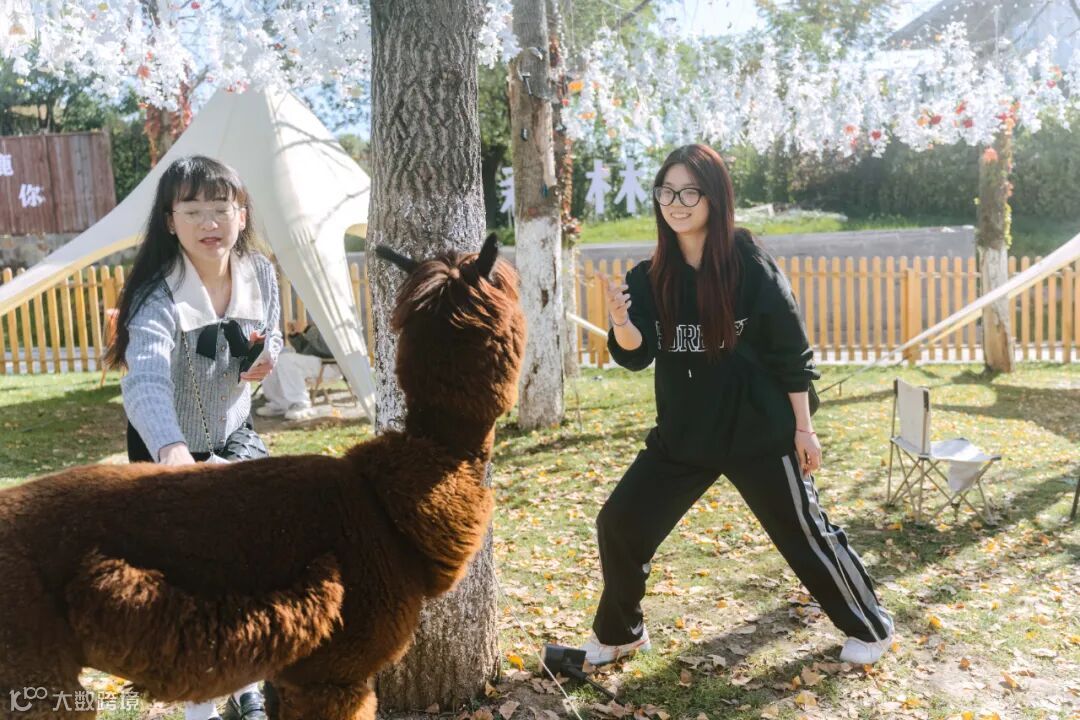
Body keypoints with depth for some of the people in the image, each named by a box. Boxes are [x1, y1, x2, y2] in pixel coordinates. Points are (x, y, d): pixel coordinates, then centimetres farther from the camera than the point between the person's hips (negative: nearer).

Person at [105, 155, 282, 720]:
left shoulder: (260, 277, -11)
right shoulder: (159, 296, -30)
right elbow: (145, 382, -47)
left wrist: (267, 357, -18)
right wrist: (172, 451, -66)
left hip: (236, 438, 5)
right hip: (168, 449, -5)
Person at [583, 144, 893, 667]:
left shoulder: (752, 267, -12)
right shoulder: (650, 277, -2)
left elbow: (792, 353, -7)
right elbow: (637, 356, -8)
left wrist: (802, 429, -5)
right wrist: (621, 322, -30)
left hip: (759, 433, -4)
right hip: (682, 435, 4)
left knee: (805, 534, 8)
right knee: (619, 524, 1)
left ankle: (870, 628, 33)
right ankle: (618, 634, 24)